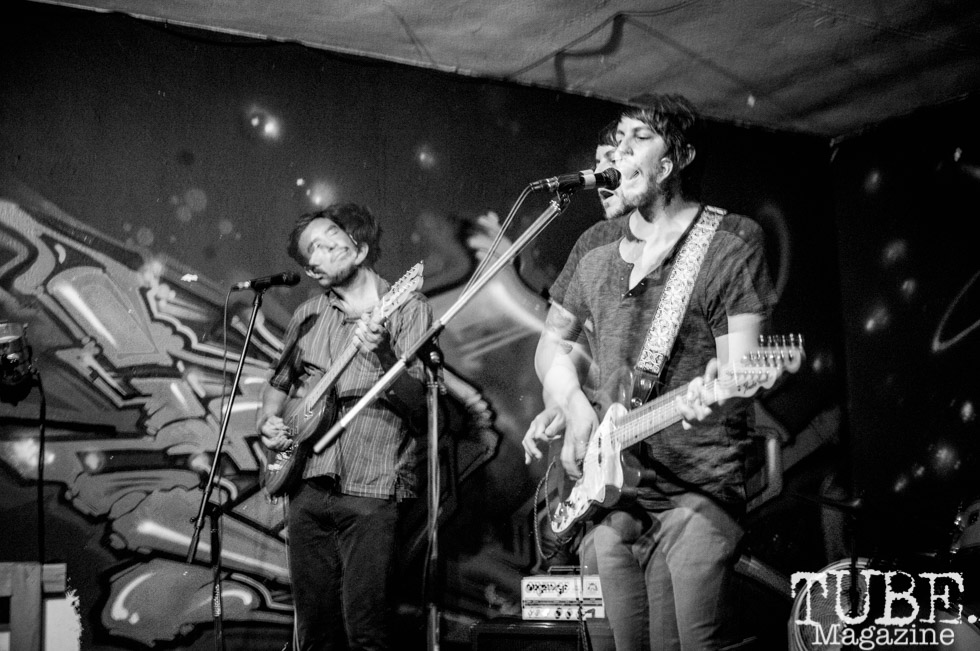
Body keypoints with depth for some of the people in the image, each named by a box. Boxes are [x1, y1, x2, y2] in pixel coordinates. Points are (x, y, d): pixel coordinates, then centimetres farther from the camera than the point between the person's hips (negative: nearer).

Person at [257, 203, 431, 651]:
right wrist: (268, 421, 10)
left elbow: (418, 404, -9)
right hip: (307, 486, 5)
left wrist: (382, 355, -25)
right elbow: (278, 383, 30)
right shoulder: (307, 316, 15)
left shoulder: (407, 308, 1)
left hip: (371, 488, -5)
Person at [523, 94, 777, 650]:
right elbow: (556, 343, 27)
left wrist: (710, 391, -33)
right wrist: (576, 406, 6)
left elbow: (741, 367, -9)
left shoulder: (733, 242, -1)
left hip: (695, 494, -5)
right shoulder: (598, 261, 16)